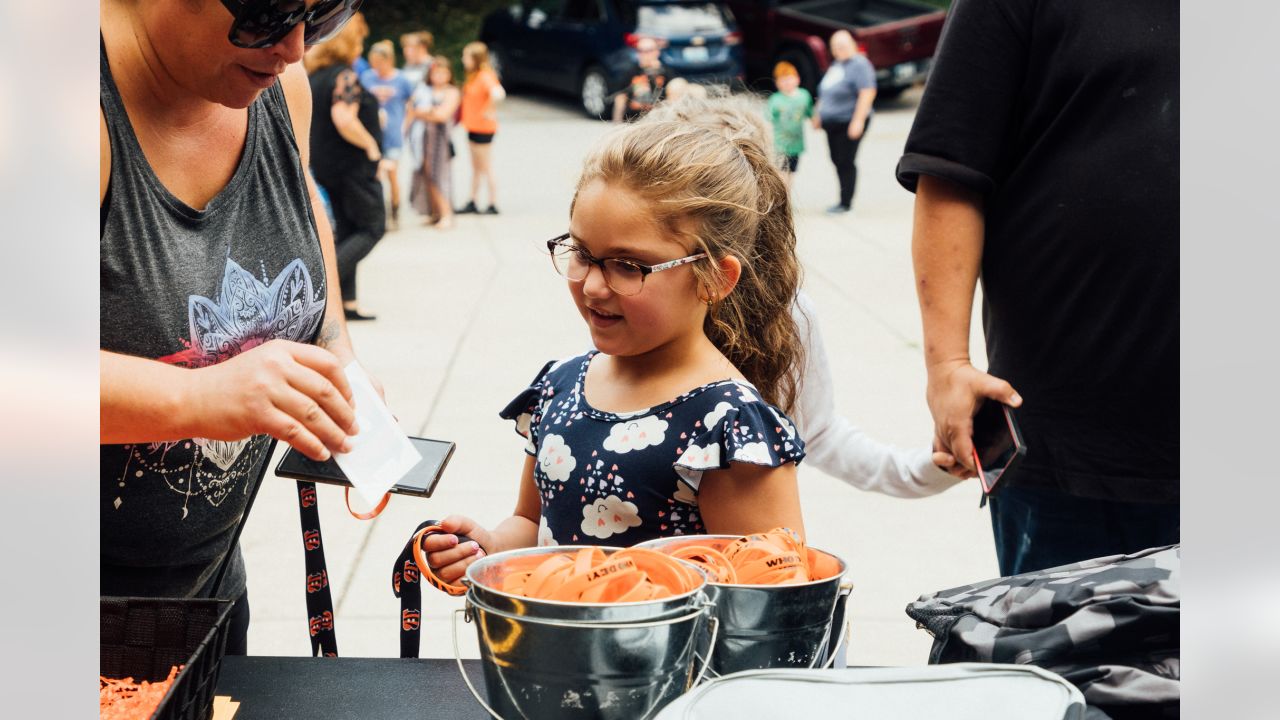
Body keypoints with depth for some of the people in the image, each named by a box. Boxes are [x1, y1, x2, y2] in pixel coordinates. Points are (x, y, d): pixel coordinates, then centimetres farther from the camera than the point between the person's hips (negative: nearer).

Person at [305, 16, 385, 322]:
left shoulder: (315, 77, 10)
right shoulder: (345, 76, -16)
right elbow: (344, 119, -27)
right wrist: (371, 146, -16)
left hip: (324, 166, 9)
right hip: (353, 166, -9)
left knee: (347, 230, 13)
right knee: (372, 227, 1)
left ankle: (348, 302, 12)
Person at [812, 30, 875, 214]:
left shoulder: (859, 64, -12)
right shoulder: (836, 65, 15)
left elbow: (867, 92, -20)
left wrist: (858, 120, -24)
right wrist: (818, 114, 23)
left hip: (849, 122, -9)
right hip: (832, 123, 9)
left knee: (845, 162, -7)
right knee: (837, 161, 10)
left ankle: (846, 202, 0)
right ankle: (844, 200, 19)